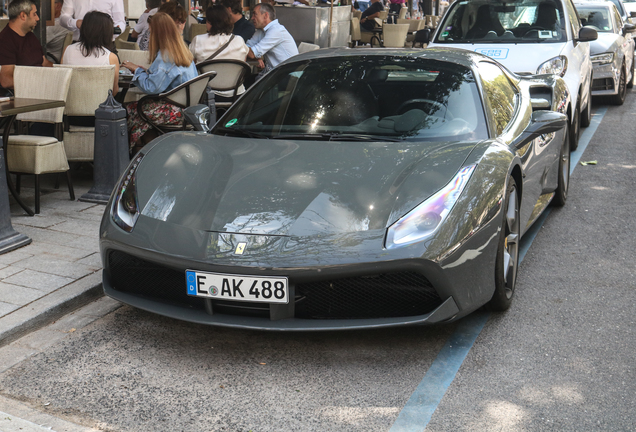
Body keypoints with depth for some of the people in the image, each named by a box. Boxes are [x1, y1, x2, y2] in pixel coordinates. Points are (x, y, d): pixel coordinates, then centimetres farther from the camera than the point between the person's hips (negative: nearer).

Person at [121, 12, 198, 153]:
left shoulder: (164, 56, -16)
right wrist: (146, 71, 17)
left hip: (176, 111, -9)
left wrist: (137, 70, -3)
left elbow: (151, 87, -19)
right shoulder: (183, 51, 10)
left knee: (129, 109, -3)